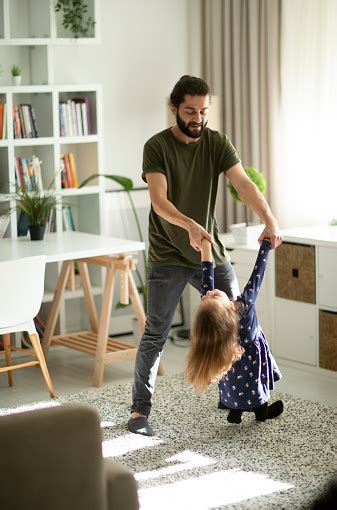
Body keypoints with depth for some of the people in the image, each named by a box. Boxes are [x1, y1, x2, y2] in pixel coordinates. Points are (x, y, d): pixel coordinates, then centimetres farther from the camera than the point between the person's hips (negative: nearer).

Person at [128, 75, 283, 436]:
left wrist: (270, 220, -32)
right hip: (168, 257, -4)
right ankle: (139, 410, 9)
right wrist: (190, 225, -43)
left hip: (210, 251, 4)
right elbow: (159, 202, -23)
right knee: (155, 335, -2)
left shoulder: (217, 143, -1)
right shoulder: (157, 147, -12)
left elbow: (243, 184, -15)